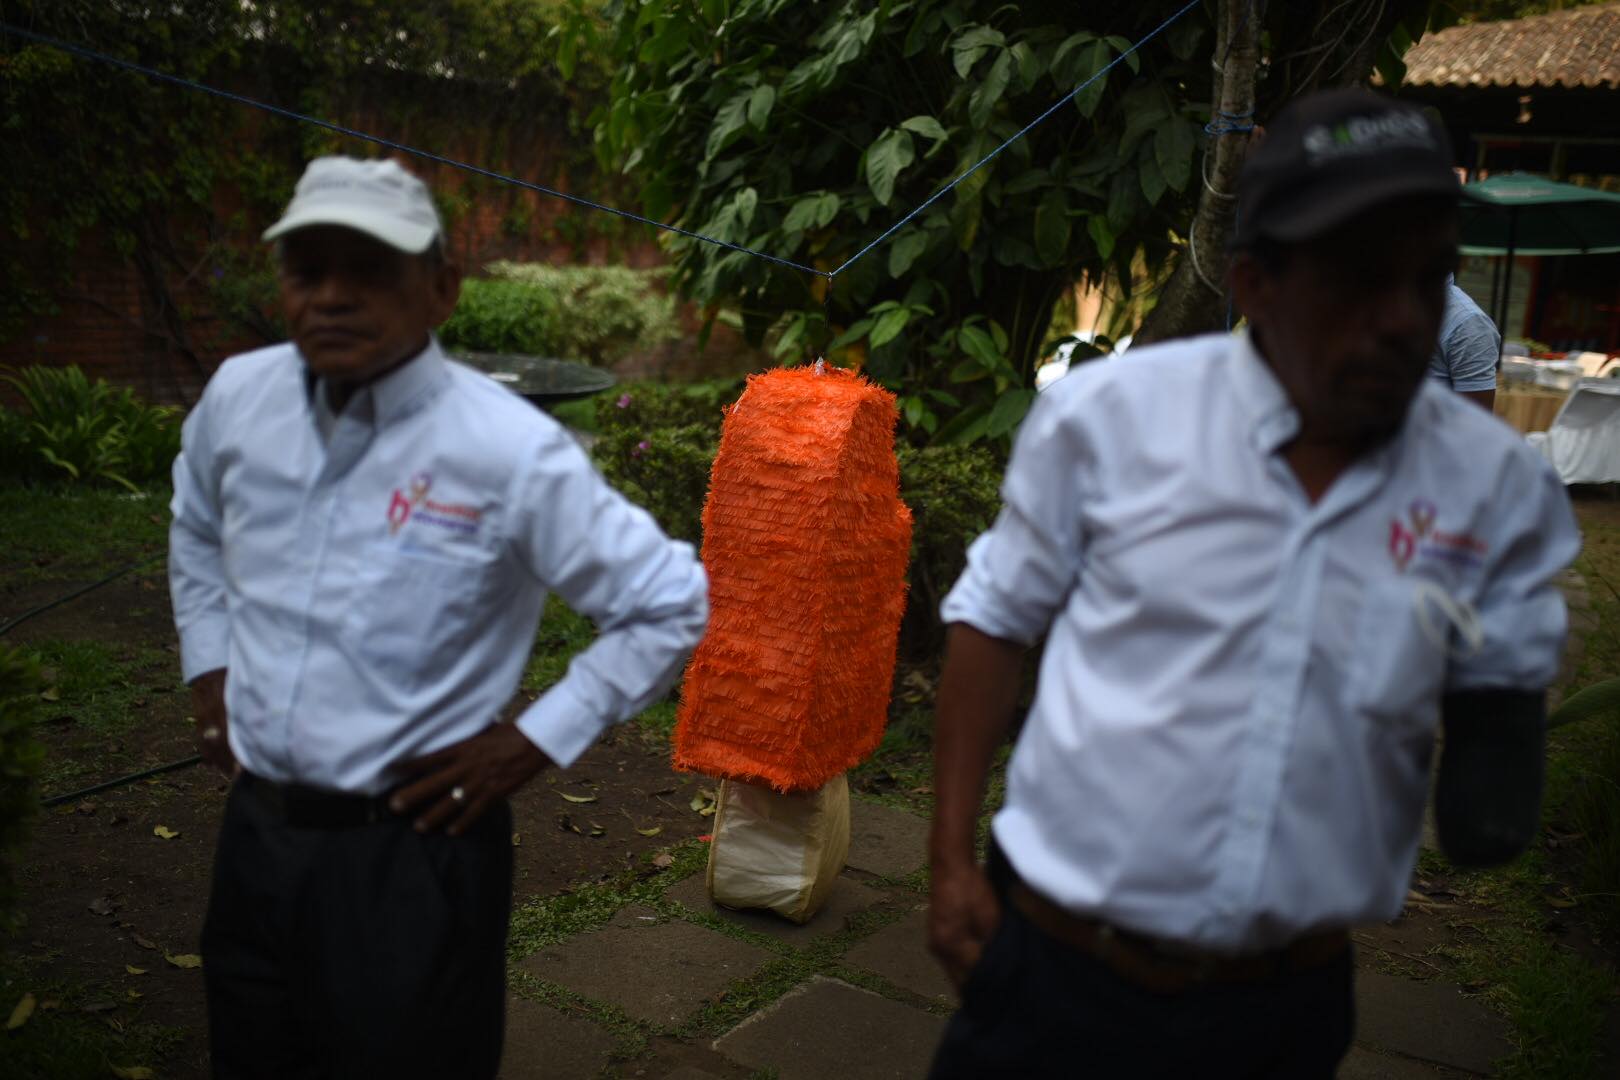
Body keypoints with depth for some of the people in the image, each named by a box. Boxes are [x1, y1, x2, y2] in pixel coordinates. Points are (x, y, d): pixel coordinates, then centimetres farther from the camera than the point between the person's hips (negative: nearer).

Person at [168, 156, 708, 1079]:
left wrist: (535, 742, -12)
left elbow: (672, 606, -11)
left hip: (413, 851, -5)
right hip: (254, 829, 6)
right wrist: (207, 666, 12)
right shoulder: (237, 397, -2)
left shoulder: (511, 449, -19)